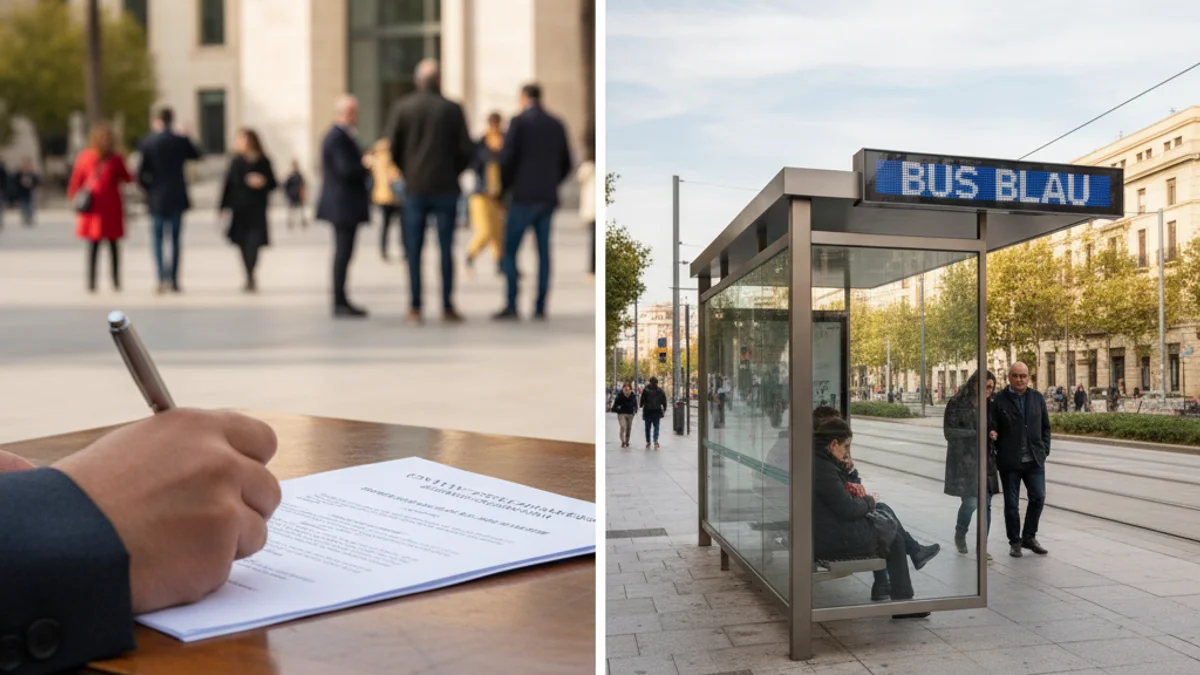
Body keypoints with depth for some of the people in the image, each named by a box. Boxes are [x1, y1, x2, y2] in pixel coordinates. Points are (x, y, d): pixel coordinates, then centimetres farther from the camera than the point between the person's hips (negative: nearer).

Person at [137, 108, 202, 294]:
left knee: (158, 239, 7)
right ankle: (174, 280, 8)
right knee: (176, 239, 8)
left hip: (157, 199, -1)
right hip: (177, 198, 1)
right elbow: (196, 155, 16)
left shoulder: (148, 143, -6)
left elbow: (140, 173, -7)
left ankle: (162, 277, -8)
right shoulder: (181, 140, -5)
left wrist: (149, 188, 10)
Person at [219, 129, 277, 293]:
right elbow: (229, 185, 7)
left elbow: (273, 183, 3)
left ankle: (250, 279, -11)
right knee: (244, 244, 5)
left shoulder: (263, 162, -1)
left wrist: (263, 182, -19)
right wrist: (224, 207, 3)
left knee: (253, 243, -12)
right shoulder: (236, 162, 7)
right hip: (239, 210, 3)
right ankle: (250, 279, 14)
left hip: (256, 210, -3)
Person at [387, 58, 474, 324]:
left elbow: (394, 148, 2)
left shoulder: (402, 108, 0)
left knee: (414, 250, 5)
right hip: (446, 188, -1)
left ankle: (415, 307, 4)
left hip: (414, 188, 1)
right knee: (446, 249, 4)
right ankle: (447, 307, 5)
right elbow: (466, 150, -3)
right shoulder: (452, 109, -3)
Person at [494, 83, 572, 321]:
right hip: (548, 198, 5)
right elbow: (566, 165, 13)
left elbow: (507, 159, -10)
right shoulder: (557, 125, 11)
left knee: (510, 250, 0)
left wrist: (503, 188, 3)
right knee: (543, 252, 6)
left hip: (523, 196, -5)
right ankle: (540, 307, 4)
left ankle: (511, 305, -8)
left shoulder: (519, 121, -4)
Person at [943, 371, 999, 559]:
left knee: (986, 504, 3)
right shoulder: (957, 404, -5)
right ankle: (960, 535, 18)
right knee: (970, 502, -10)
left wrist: (994, 435, 0)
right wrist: (975, 433, -19)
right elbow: (949, 431, -11)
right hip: (964, 460, -5)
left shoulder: (989, 405, 12)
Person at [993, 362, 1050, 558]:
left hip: (1034, 460, 3)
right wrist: (999, 452, -10)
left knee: (1038, 498, 2)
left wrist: (1044, 450, 6)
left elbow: (1045, 427, 13)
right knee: (1011, 503, 6)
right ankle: (1015, 541, 19)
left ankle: (1029, 537, 21)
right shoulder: (999, 400, -6)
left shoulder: (1037, 398, 7)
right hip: (1009, 461, -3)